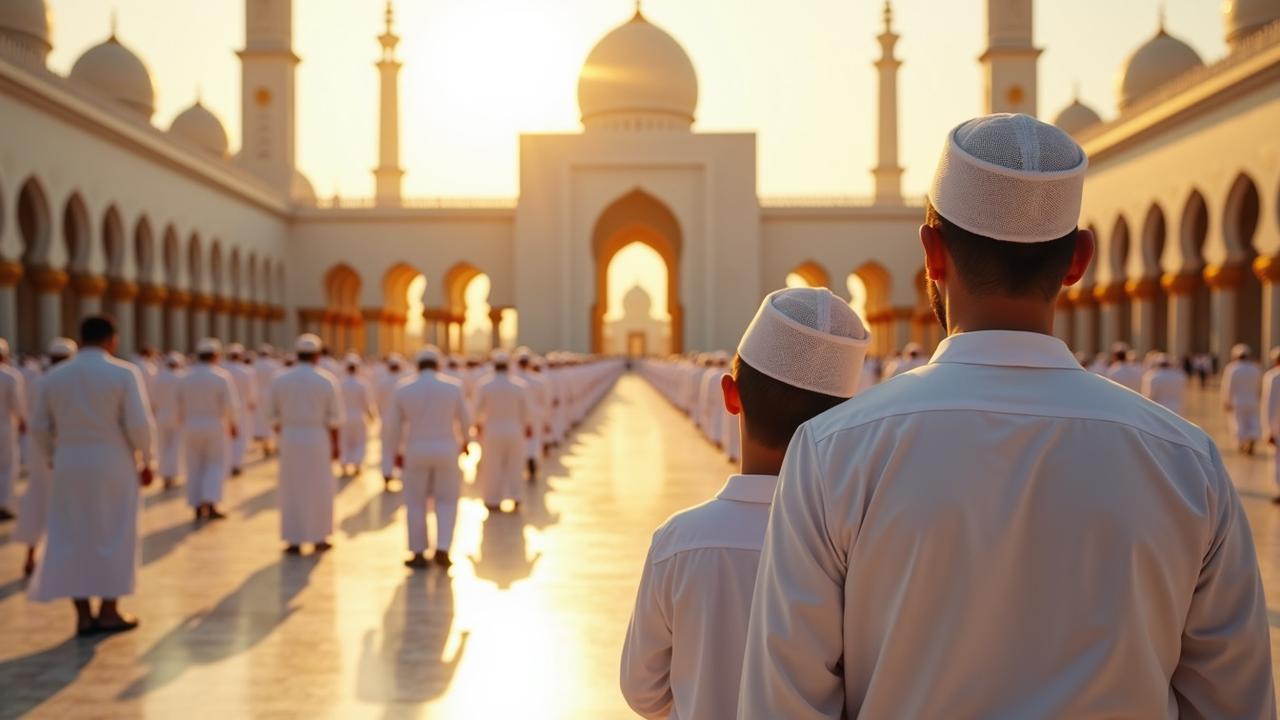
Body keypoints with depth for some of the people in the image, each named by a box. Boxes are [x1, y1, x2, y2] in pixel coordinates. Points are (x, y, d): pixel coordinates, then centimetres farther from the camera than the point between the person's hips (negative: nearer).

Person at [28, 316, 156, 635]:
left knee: (72, 537, 10)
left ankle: (83, 614, 11)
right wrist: (146, 461, 0)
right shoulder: (124, 373, -9)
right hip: (113, 464, -3)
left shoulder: (53, 376, 4)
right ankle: (109, 611, 11)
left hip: (69, 466, 3)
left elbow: (39, 426, 7)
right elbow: (140, 424, -13)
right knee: (113, 536, 8)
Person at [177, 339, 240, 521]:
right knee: (216, 465, 5)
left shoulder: (185, 377, 1)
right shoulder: (222, 376, -11)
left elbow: (180, 406, 3)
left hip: (192, 426, 4)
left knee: (195, 467, 10)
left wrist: (184, 424, 16)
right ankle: (210, 503, -8)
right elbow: (231, 405, -14)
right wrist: (234, 425, 0)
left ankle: (198, 508, 11)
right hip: (216, 427, -3)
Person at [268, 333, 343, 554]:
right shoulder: (327, 380, -5)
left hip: (290, 439, 1)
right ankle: (319, 538, 17)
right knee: (319, 488, 10)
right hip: (318, 440, -1)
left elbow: (275, 416, 5)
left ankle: (294, 541, 8)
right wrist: (335, 445, 3)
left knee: (292, 490, 7)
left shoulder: (280, 379, 1)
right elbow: (334, 418, -4)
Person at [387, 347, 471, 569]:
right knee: (446, 501, 12)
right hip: (446, 450, 0)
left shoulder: (404, 389, -3)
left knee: (416, 502, 12)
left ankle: (419, 554, 14)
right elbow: (464, 418, 8)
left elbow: (394, 424, 4)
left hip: (417, 451, 0)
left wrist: (396, 452, 19)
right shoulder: (454, 386, -3)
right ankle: (442, 549, -1)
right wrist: (464, 440, 28)